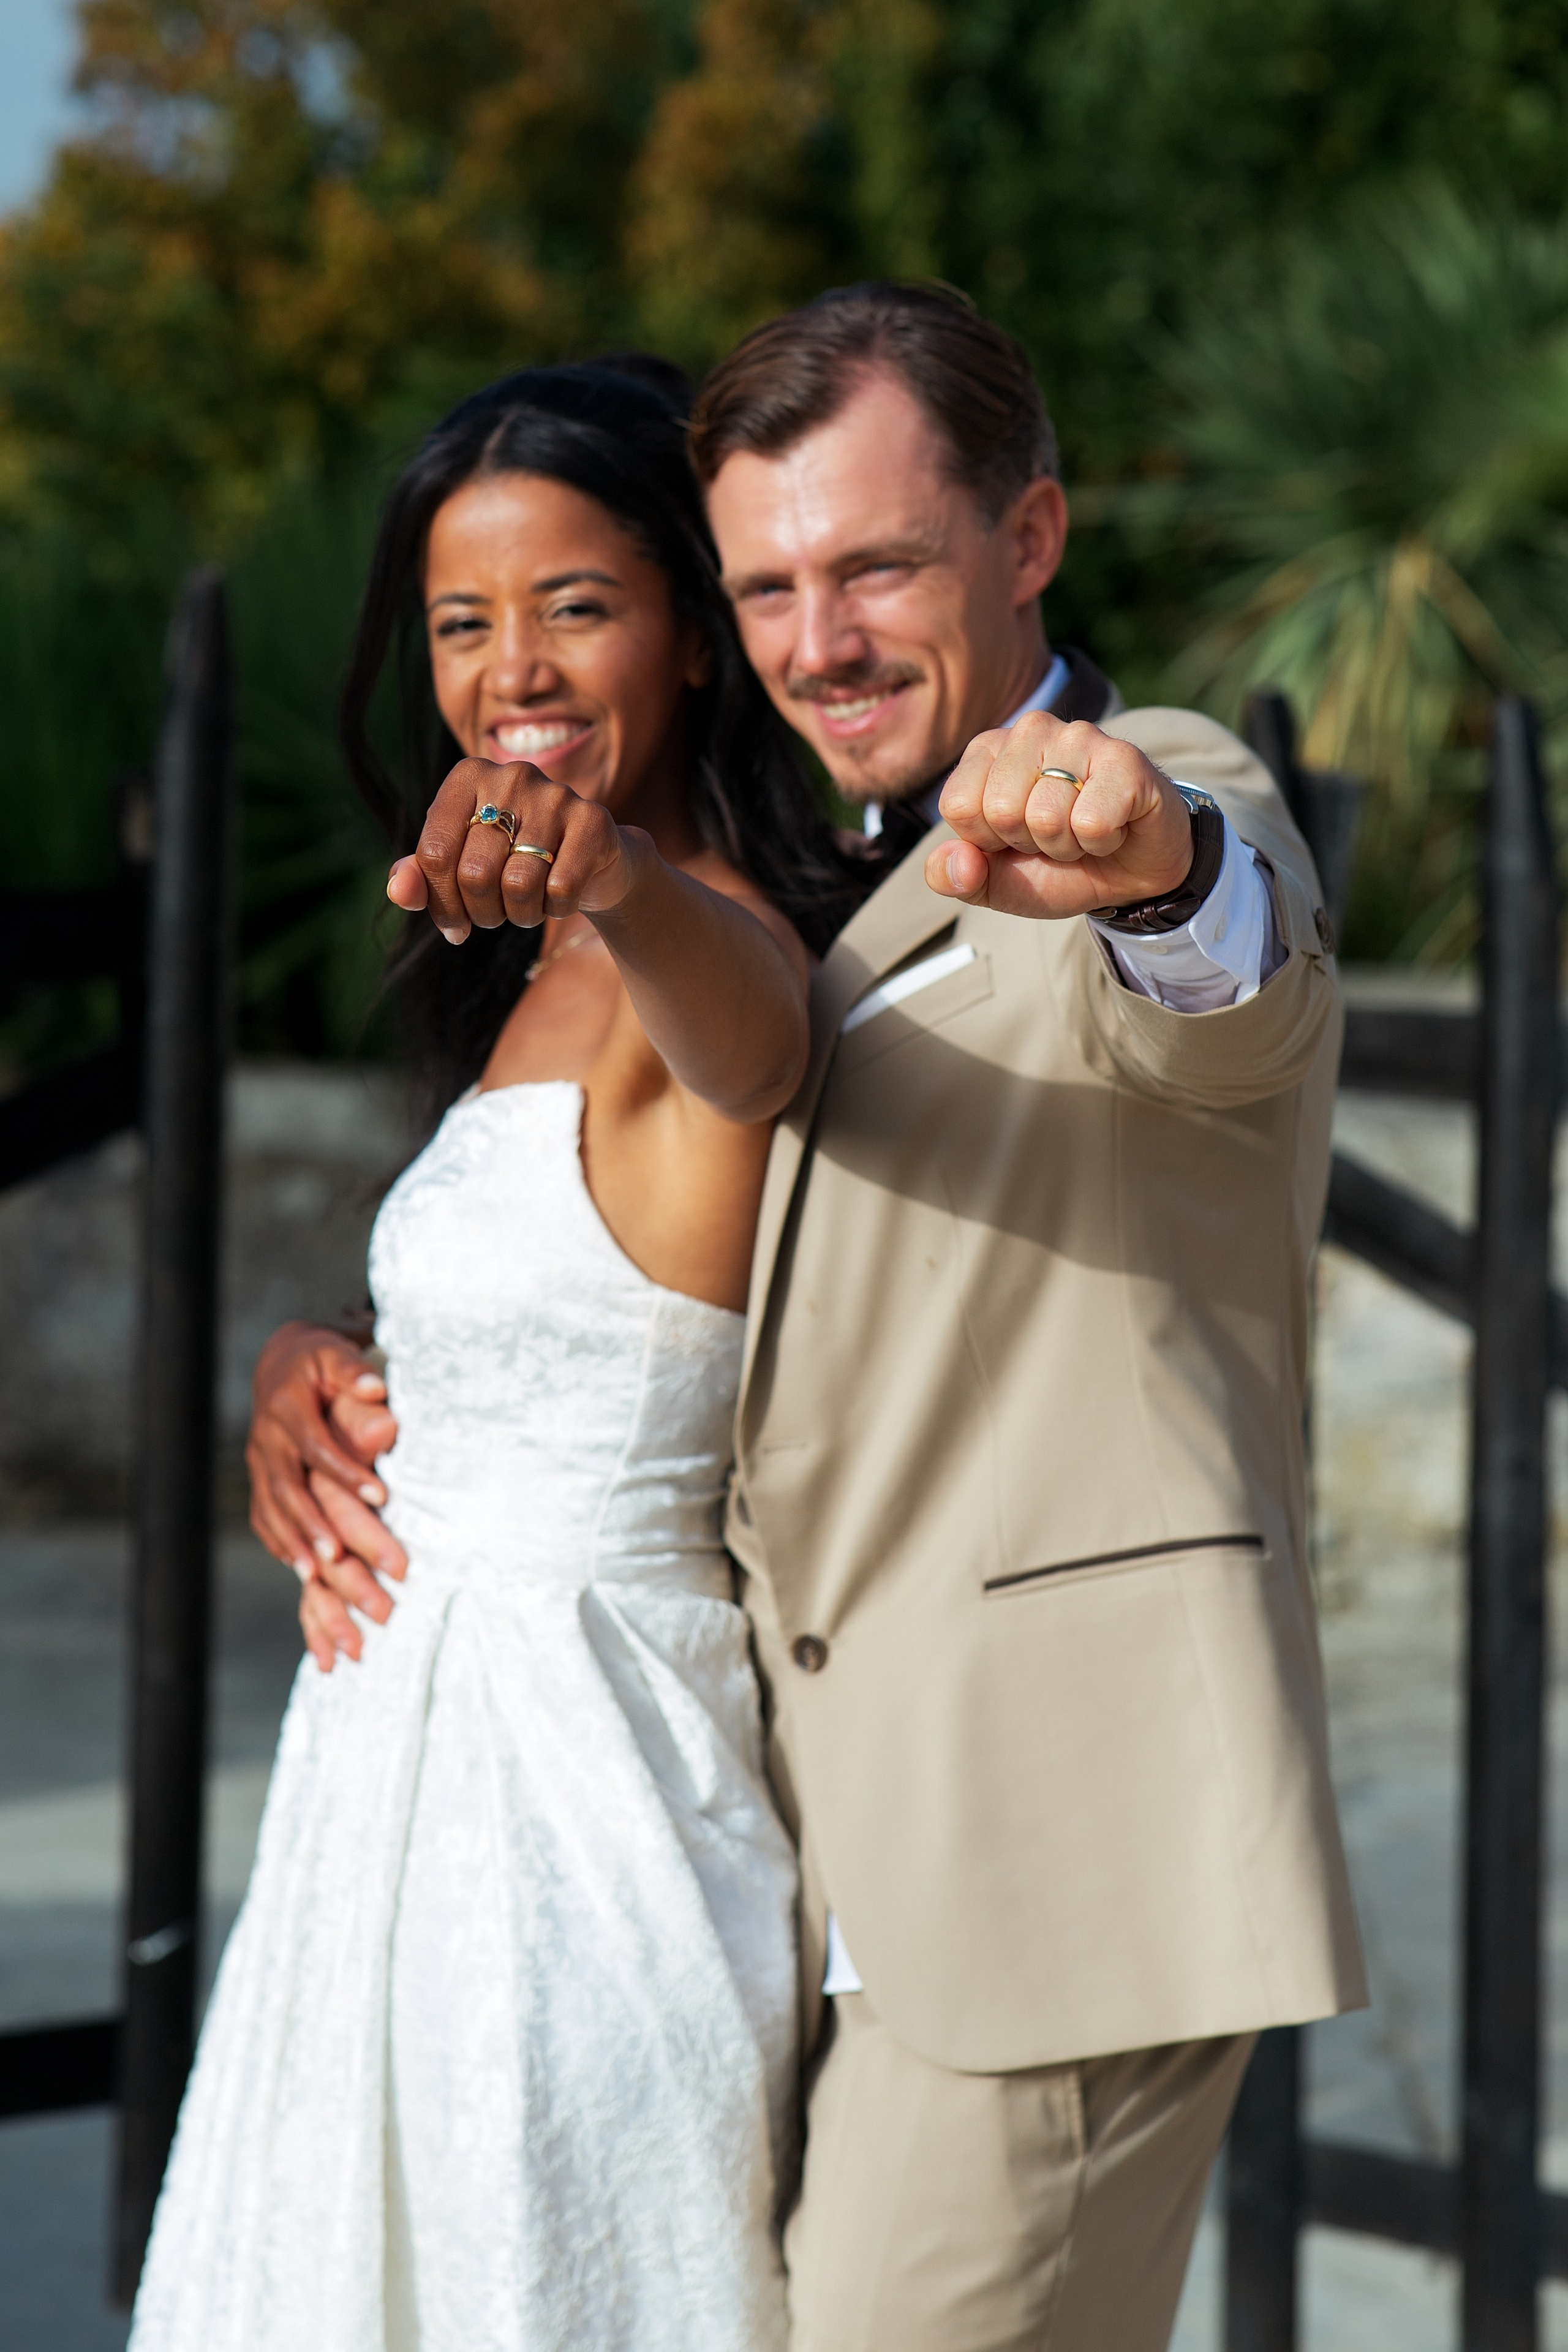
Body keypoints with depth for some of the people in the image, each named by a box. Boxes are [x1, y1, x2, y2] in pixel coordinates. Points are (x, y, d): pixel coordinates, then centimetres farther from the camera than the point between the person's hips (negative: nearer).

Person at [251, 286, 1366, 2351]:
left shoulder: (1182, 805, -7)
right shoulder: (838, 896, 20)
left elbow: (1229, 997, -32)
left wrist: (1153, 864, -56)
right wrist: (331, 1366, 5)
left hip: (1057, 1849, -9)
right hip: (843, 1869, 9)